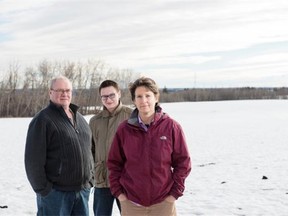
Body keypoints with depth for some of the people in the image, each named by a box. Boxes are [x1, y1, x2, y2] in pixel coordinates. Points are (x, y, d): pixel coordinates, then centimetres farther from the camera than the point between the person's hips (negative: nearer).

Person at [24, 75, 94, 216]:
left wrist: (90, 179, 13)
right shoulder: (43, 120, -9)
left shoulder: (80, 118, 15)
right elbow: (34, 159, -14)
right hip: (55, 192, -7)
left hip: (82, 191, 7)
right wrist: (42, 189, -15)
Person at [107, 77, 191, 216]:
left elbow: (183, 162, -1)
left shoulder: (171, 127, -5)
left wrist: (175, 192, -4)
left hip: (163, 203, -1)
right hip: (131, 203, 1)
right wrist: (118, 192, 0)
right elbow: (114, 163, 7)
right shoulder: (124, 129, -1)